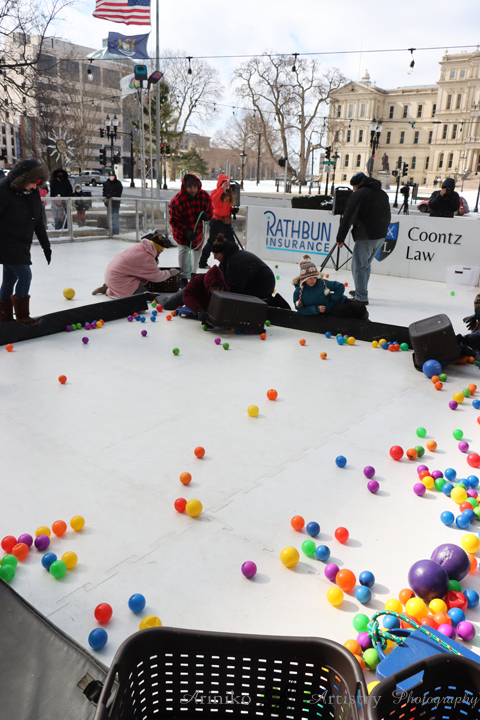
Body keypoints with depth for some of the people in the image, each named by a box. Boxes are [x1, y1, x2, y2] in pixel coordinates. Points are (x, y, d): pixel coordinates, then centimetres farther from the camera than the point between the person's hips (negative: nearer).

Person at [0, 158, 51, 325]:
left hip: (22, 245, 7)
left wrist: (46, 245, 11)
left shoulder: (33, 193, 0)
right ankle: (21, 315, 5)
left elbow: (39, 222, 8)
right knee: (25, 275, -11)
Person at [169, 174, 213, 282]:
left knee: (197, 249, 20)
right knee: (184, 250, -16)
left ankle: (193, 273, 46)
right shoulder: (177, 200, -27)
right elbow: (174, 221, -20)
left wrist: (207, 216, -24)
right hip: (182, 232, -5)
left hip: (198, 230, 5)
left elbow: (210, 210, 2)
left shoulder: (204, 196, -15)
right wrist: (186, 231, -34)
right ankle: (184, 277, -1)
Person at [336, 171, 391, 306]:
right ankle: (361, 291, 31)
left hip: (366, 237, -8)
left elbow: (347, 218, -12)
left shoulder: (358, 194, -6)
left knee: (359, 266, -1)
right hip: (381, 236, 8)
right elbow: (387, 217, 22)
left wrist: (340, 237, -10)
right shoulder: (383, 194, 18)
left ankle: (361, 297, -2)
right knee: (366, 264, 21)